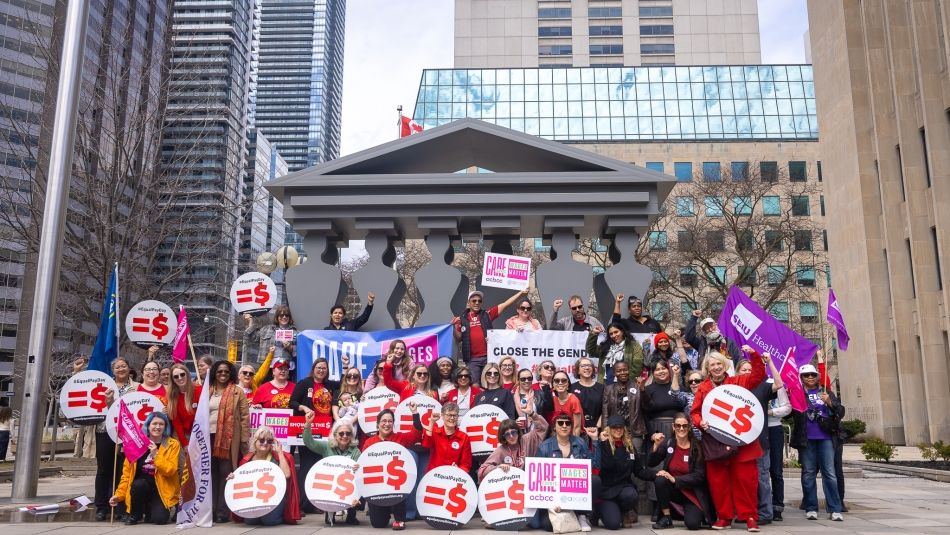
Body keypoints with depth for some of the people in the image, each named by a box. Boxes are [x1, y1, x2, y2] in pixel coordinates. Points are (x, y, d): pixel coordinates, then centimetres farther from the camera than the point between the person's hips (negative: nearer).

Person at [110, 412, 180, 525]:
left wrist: (156, 455, -23)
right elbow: (127, 472, 3)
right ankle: (135, 514, -4)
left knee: (159, 519, -24)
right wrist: (119, 494, -3)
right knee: (138, 483, -33)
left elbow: (170, 470, -16)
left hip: (163, 489, -2)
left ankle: (151, 509, 14)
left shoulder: (173, 444, -5)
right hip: (141, 487, 2)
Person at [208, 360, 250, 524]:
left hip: (229, 438, -4)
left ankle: (223, 511, 4)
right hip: (209, 437, 4)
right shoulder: (207, 391, 13)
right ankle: (211, 509, 15)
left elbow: (244, 417, -2)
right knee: (211, 474, 8)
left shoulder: (237, 392, 1)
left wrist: (245, 440, -8)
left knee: (226, 473, -2)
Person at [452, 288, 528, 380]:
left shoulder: (487, 314, 8)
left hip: (489, 357, 1)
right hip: (472, 359, -1)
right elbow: (458, 339, 7)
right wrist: (454, 327, -10)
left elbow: (505, 304, 5)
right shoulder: (463, 319, 7)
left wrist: (520, 293, 1)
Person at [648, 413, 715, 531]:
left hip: (693, 493, -2)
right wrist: (656, 445, -25)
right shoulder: (668, 443, -4)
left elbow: (699, 476, -13)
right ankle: (666, 518, -10)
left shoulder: (697, 447, -11)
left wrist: (674, 479, -22)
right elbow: (650, 463, -9)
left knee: (692, 524, -24)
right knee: (660, 480, -29)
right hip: (674, 490, 2)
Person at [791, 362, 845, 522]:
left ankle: (835, 509, 4)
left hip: (825, 438, 1)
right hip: (806, 439, -1)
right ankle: (811, 508, 10)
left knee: (829, 473, 0)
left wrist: (829, 402, -11)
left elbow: (839, 411, 8)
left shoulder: (825, 392, 13)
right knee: (808, 473, 4)